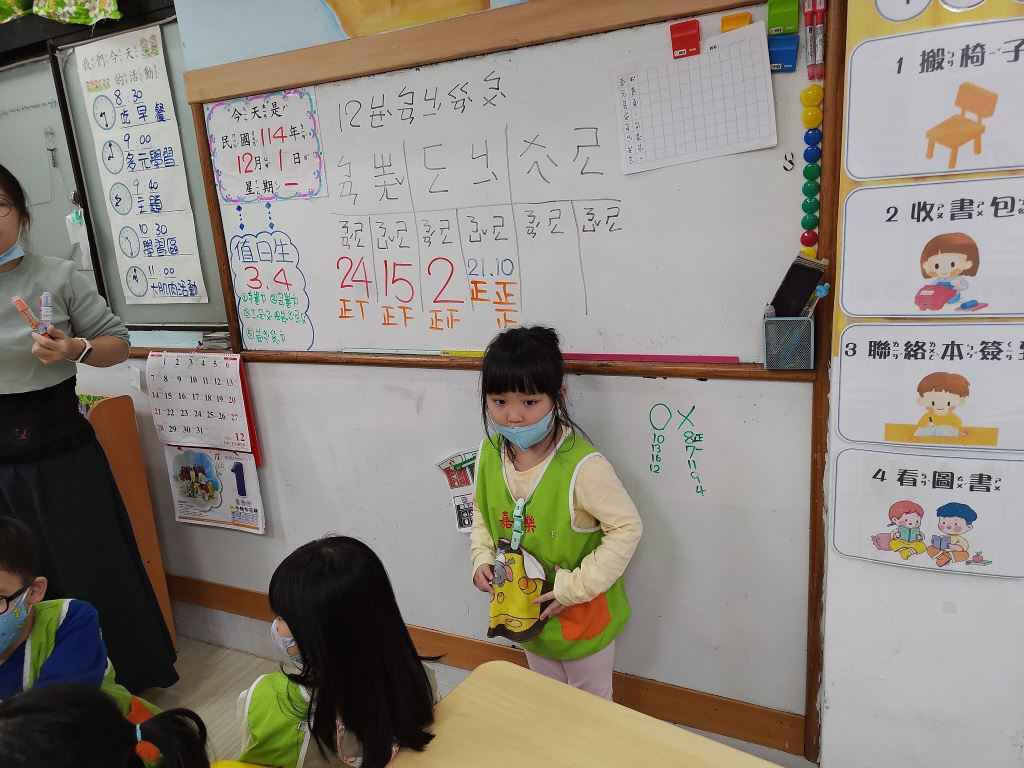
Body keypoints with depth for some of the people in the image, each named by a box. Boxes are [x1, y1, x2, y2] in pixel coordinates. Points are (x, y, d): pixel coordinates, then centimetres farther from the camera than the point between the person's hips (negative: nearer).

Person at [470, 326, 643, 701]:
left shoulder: (582, 465, -31)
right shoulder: (490, 452, -11)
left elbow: (627, 526, -24)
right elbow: (481, 511, 6)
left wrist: (577, 585, -24)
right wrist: (482, 558, -8)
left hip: (582, 615, -5)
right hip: (526, 611, 5)